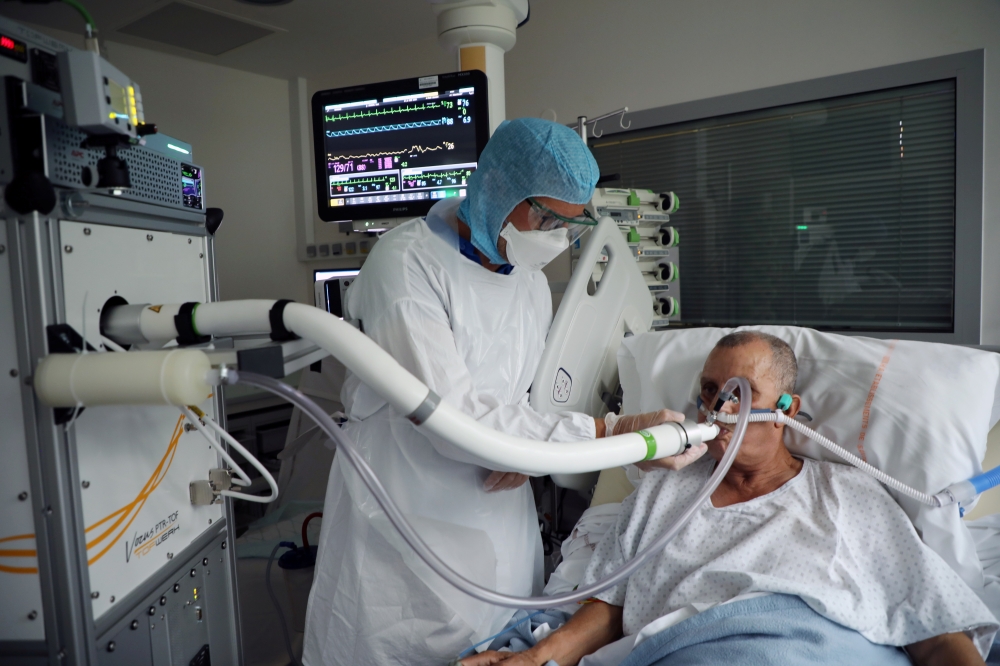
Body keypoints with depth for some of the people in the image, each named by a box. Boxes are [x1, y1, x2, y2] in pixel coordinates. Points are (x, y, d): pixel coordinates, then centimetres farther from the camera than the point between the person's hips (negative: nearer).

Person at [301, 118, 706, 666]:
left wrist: (526, 449, -10)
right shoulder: (407, 262, -18)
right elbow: (451, 417, -26)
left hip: (501, 527, 6)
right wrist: (611, 433, -27)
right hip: (405, 533, -5)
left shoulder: (532, 283, 5)